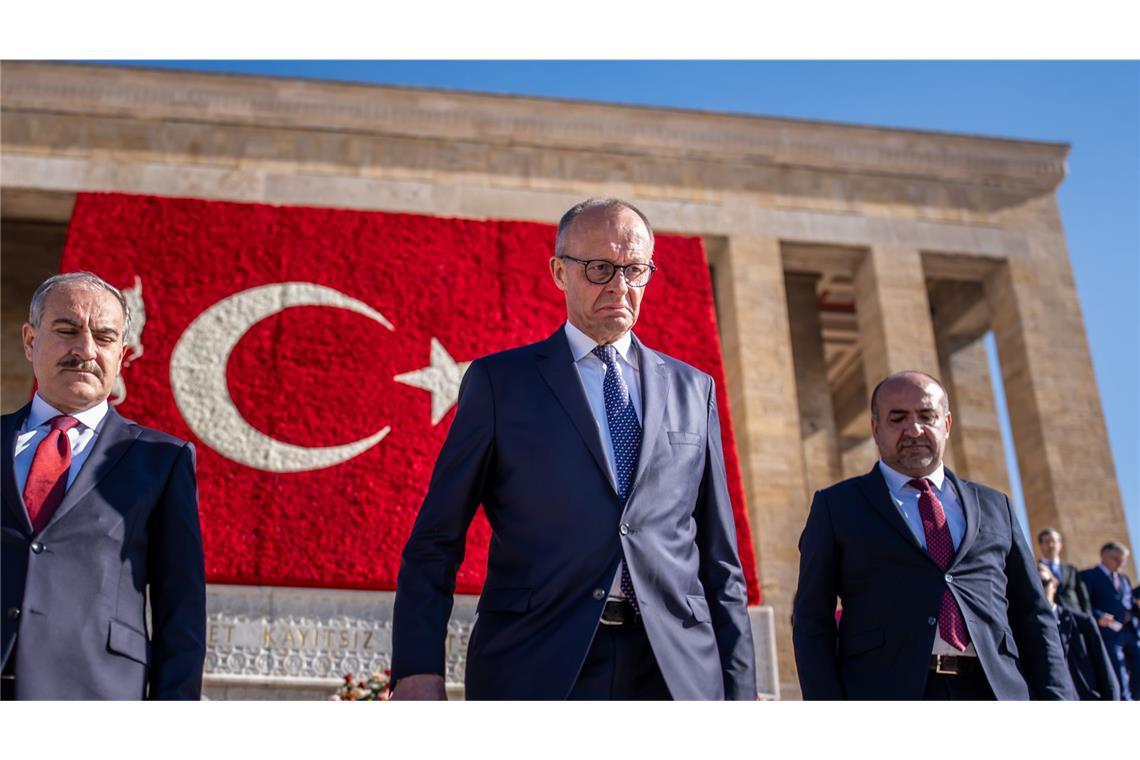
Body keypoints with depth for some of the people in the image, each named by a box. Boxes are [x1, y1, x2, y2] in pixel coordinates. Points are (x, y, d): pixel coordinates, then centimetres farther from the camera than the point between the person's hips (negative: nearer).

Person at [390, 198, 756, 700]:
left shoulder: (693, 389, 12)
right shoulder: (498, 381, 4)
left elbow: (720, 554, 12)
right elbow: (436, 539, 1)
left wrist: (739, 688, 7)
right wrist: (418, 671, -10)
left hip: (677, 671, 3)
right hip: (535, 667, -2)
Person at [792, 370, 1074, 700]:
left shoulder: (994, 507, 18)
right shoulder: (837, 506, 10)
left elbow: (1033, 617, 16)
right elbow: (812, 621, 5)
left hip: (995, 696, 3)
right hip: (885, 696, -2)